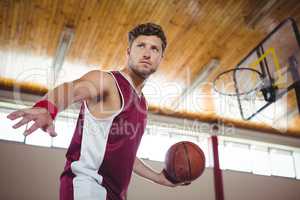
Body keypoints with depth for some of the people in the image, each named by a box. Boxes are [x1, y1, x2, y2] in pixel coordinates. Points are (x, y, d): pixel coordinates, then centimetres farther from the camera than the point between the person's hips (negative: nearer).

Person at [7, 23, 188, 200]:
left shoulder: (142, 102, 15)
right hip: (86, 185, -7)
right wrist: (47, 108, -52)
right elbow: (70, 90, -31)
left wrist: (159, 178, 27)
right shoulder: (105, 80, -8)